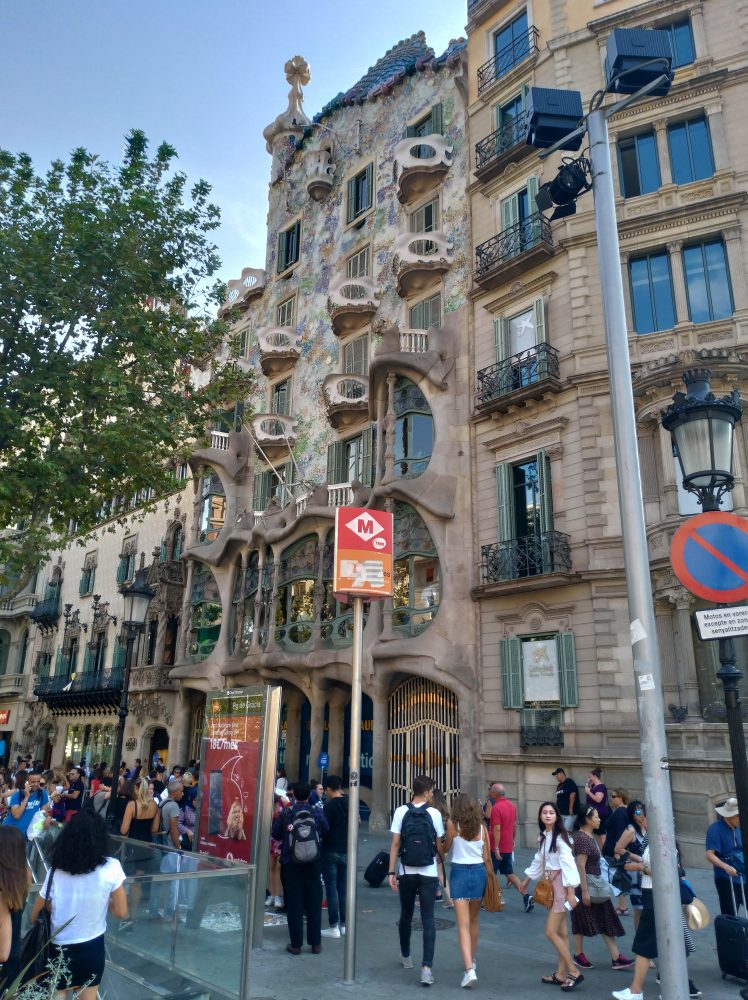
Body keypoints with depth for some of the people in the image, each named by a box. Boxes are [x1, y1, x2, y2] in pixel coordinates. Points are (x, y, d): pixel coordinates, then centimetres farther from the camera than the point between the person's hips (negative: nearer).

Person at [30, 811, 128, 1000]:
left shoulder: (56, 871, -12)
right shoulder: (111, 867, -17)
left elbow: (35, 917, -1)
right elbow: (121, 913, -9)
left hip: (58, 949, 1)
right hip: (92, 948, -1)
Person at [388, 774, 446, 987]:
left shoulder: (401, 812, -6)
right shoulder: (434, 813, -7)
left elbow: (395, 844, -7)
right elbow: (439, 846, 1)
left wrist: (391, 872, -2)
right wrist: (440, 857, 22)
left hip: (406, 873, 2)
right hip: (429, 873, -2)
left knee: (406, 915, 19)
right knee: (428, 919, 3)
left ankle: (405, 956, 36)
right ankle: (427, 967, -5)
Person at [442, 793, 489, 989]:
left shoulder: (453, 825, -6)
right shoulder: (481, 828, 1)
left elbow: (445, 848, 3)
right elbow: (486, 857, 4)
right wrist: (490, 880, 14)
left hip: (459, 872, -4)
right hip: (479, 872, 4)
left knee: (463, 925, -4)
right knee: (474, 921, 22)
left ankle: (469, 969, -16)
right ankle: (471, 960, 37)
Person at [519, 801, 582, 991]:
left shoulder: (560, 837, -17)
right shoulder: (543, 837, 8)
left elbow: (568, 865, -20)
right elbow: (538, 861, 20)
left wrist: (571, 892, -21)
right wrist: (527, 880, 27)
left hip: (561, 884, -8)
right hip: (550, 884, 8)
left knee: (551, 932, -7)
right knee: (560, 933, 12)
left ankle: (574, 972, 2)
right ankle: (561, 974, 19)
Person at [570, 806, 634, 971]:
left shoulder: (591, 836, 8)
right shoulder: (582, 838, -22)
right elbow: (580, 866, -25)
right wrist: (584, 891, -24)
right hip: (585, 885, -9)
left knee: (606, 920, 9)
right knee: (583, 921, 6)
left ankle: (616, 958, 12)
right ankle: (579, 955, 21)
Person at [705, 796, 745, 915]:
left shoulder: (738, 828, 8)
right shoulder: (715, 829, -15)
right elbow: (709, 855, -21)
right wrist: (726, 867, -35)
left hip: (743, 877, 7)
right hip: (727, 879, -7)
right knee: (730, 915, -4)